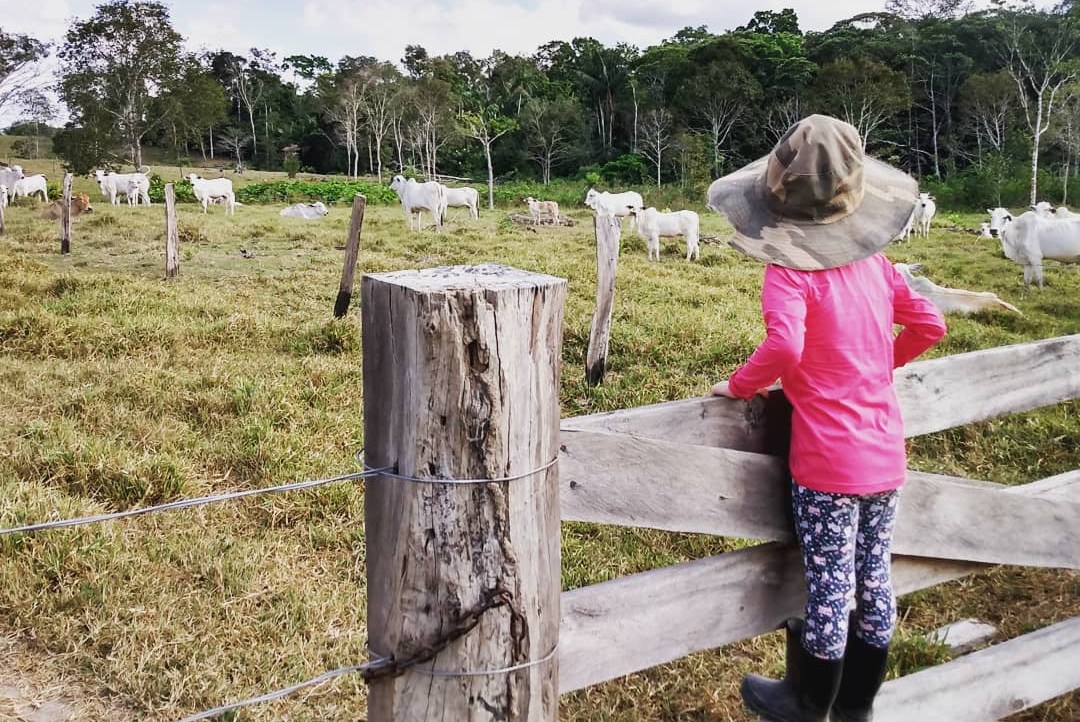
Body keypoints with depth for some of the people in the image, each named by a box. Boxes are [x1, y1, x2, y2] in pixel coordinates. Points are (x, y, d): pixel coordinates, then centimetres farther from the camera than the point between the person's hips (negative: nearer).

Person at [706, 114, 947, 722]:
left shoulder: (790, 269, -14)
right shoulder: (874, 262, 5)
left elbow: (784, 347, -29)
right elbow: (930, 324, 11)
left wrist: (738, 386, -12)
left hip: (829, 462, -6)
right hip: (886, 455, 6)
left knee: (829, 586, 6)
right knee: (874, 578, 16)